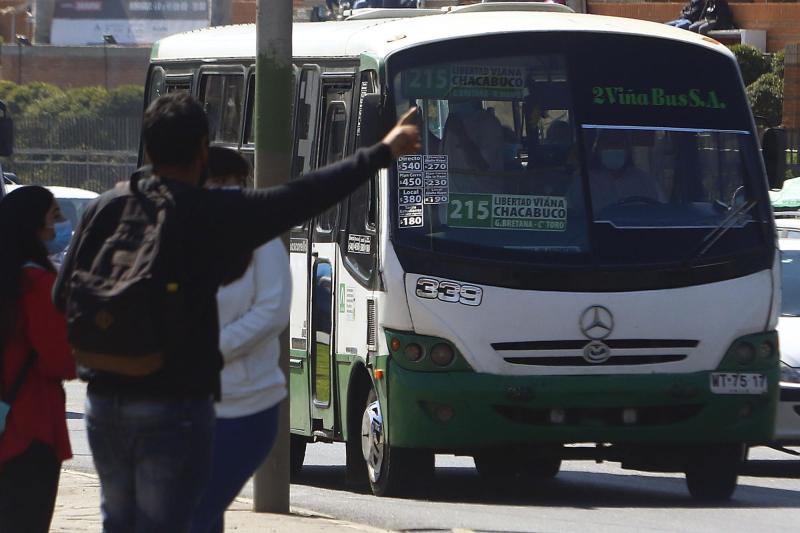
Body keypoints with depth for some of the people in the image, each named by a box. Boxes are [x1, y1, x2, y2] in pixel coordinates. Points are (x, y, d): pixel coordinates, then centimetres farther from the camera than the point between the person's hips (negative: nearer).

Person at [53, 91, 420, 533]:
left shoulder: (104, 209, 2)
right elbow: (307, 197, -3)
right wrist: (383, 152, 9)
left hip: (105, 401, 5)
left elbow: (63, 298, 5)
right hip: (176, 406, -5)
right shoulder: (217, 215, -9)